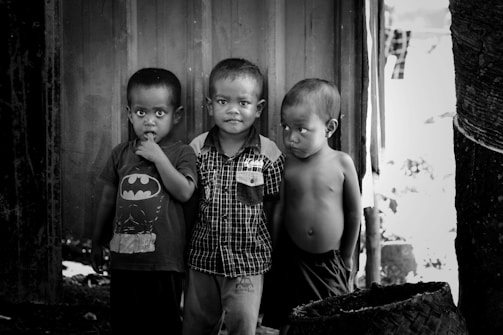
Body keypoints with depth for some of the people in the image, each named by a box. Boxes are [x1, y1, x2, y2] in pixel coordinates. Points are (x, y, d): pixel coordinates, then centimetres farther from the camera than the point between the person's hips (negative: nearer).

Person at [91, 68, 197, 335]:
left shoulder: (182, 153, -3)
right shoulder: (121, 154, 7)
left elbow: (184, 192, -17)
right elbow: (108, 198, 14)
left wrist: (158, 157, -19)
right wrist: (97, 241, 20)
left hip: (163, 262, -4)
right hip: (123, 257, 4)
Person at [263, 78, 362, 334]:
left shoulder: (342, 163, -9)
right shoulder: (287, 166, -6)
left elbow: (354, 213, 0)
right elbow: (278, 213, 0)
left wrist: (346, 256, 8)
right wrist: (275, 258, 5)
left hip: (330, 262, 0)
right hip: (293, 260, 1)